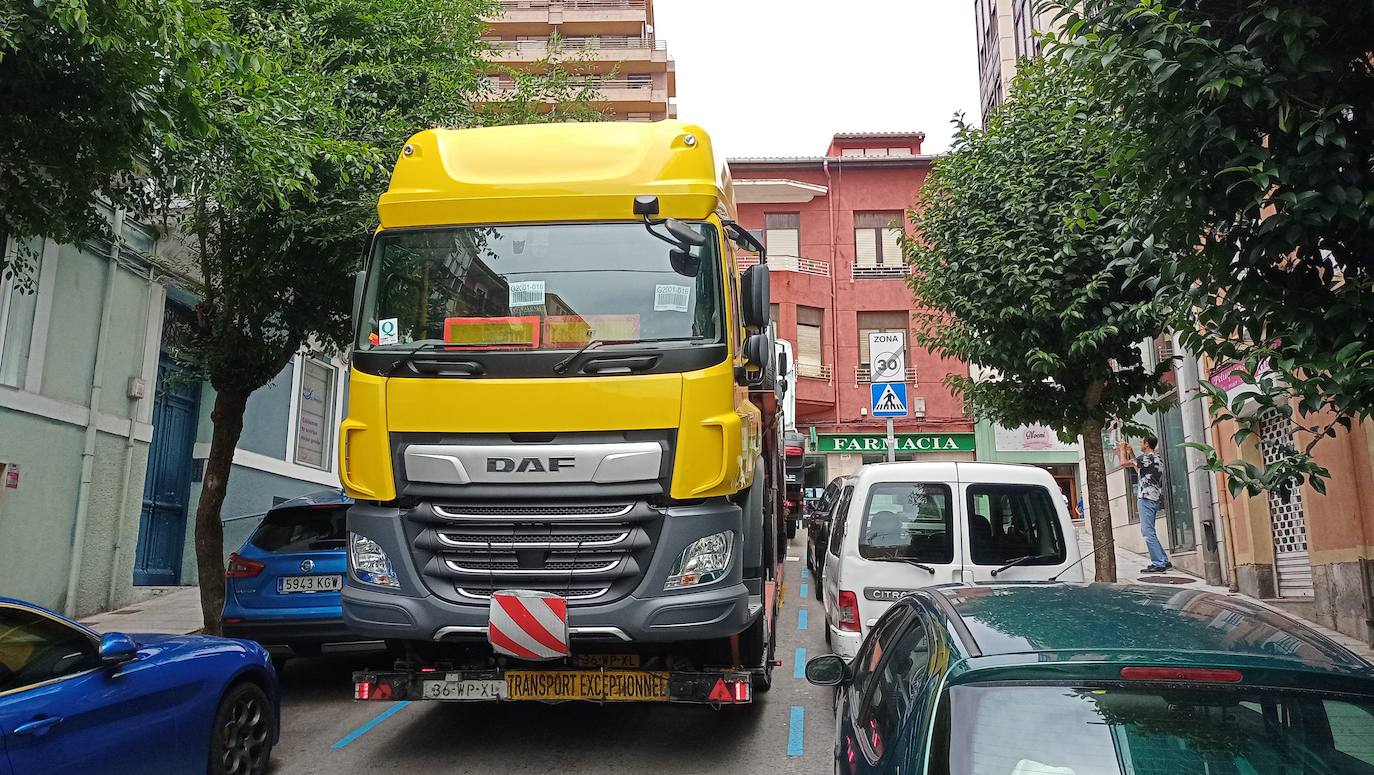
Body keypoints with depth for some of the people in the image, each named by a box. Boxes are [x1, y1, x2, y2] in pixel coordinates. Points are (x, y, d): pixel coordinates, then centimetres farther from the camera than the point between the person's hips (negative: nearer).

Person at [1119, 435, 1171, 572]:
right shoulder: (1157, 458, 18)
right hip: (1155, 498, 10)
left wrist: (1122, 448, 10)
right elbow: (1139, 468, 31)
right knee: (1147, 531, 14)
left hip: (1147, 498, -10)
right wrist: (1130, 451, 30)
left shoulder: (1146, 457, -12)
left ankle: (1159, 564, -10)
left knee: (1148, 532, -9)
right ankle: (1164, 561, 14)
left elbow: (1124, 463, -7)